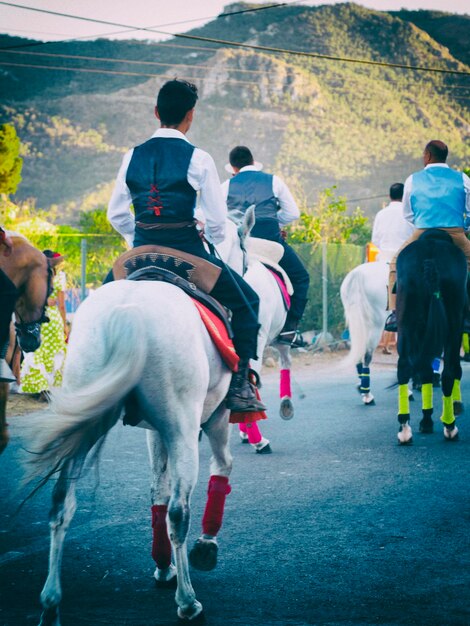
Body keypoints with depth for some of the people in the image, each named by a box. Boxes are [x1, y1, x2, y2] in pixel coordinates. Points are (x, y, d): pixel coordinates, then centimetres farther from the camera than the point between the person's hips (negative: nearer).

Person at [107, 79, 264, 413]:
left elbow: (117, 214, 9)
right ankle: (239, 386, 3)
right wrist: (213, 243, 15)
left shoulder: (134, 156, 5)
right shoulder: (198, 159, -6)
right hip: (187, 251, -4)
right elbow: (217, 219, -6)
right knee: (246, 302, 12)